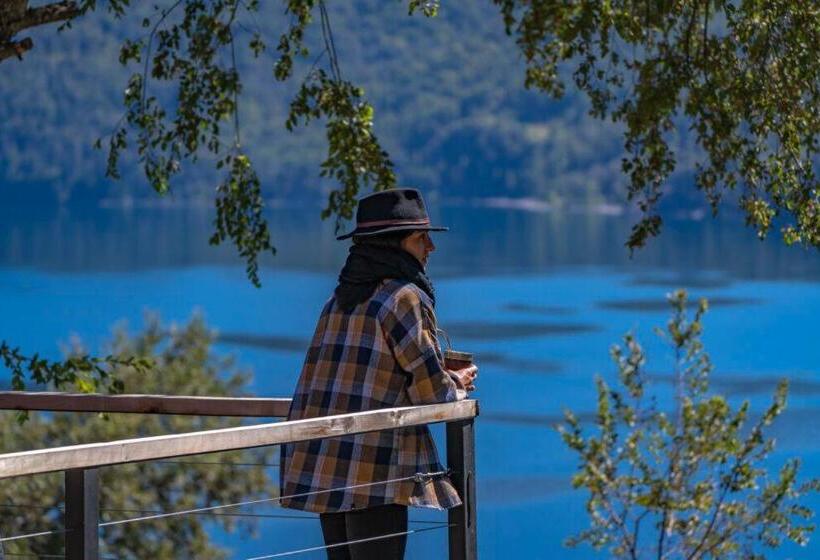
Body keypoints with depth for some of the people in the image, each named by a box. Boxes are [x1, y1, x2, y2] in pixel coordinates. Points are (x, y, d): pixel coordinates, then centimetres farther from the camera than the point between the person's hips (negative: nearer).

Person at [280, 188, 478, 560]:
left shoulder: (339, 300, 16)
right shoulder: (404, 297, -9)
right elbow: (433, 393, -10)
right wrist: (458, 384, 13)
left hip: (319, 469, 8)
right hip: (373, 473, -8)